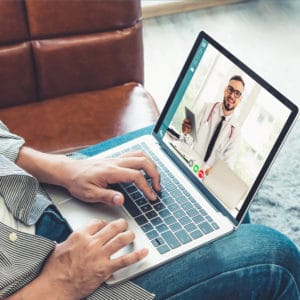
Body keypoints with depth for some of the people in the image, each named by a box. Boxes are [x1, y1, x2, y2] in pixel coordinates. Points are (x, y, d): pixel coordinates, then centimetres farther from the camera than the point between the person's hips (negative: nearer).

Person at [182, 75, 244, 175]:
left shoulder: (236, 131, -4)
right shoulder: (207, 107, -2)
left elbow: (227, 164, -3)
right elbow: (192, 140, -1)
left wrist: (210, 172, -21)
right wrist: (187, 133, -22)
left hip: (208, 175, 0)